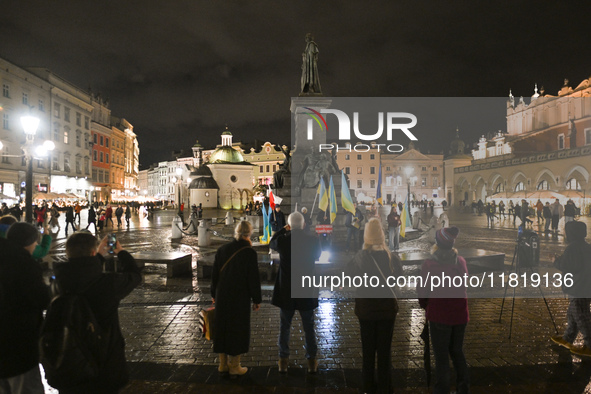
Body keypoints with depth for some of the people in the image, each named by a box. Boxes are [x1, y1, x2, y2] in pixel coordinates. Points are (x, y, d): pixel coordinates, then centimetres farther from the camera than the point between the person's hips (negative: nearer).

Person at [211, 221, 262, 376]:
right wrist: (257, 300, -3)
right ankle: (234, 366, 19)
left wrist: (214, 294, 18)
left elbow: (215, 274, 6)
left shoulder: (222, 250, 0)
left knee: (222, 327, 15)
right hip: (240, 298, -5)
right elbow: (253, 279, -13)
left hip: (222, 296, 5)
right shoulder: (249, 253, -14)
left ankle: (223, 363, 27)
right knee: (238, 329, 9)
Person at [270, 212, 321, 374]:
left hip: (286, 291, 0)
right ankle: (311, 361, 22)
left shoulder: (282, 240, -13)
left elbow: (272, 243, 12)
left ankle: (283, 360, 22)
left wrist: (284, 229, 15)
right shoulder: (313, 240, -12)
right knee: (309, 327, 13)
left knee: (284, 326, 14)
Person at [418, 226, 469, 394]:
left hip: (439, 314, -5)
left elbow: (422, 289, -9)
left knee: (441, 355, 6)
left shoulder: (429, 263, -16)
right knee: (457, 351, 21)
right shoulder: (461, 261, -1)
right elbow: (464, 285, 8)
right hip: (460, 313, 5)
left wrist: (424, 304, 9)